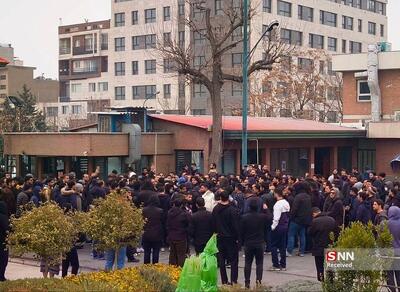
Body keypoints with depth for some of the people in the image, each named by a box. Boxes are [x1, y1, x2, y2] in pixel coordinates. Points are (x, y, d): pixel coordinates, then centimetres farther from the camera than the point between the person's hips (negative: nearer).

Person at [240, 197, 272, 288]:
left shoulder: (244, 217, -10)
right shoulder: (263, 217, -11)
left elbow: (241, 231, -4)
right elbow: (270, 219, 12)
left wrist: (242, 242, 8)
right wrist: (266, 209, 18)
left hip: (248, 243, 0)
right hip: (260, 243, 0)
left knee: (248, 263, 9)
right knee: (259, 263, 8)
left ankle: (247, 282, 8)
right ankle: (258, 280, -4)